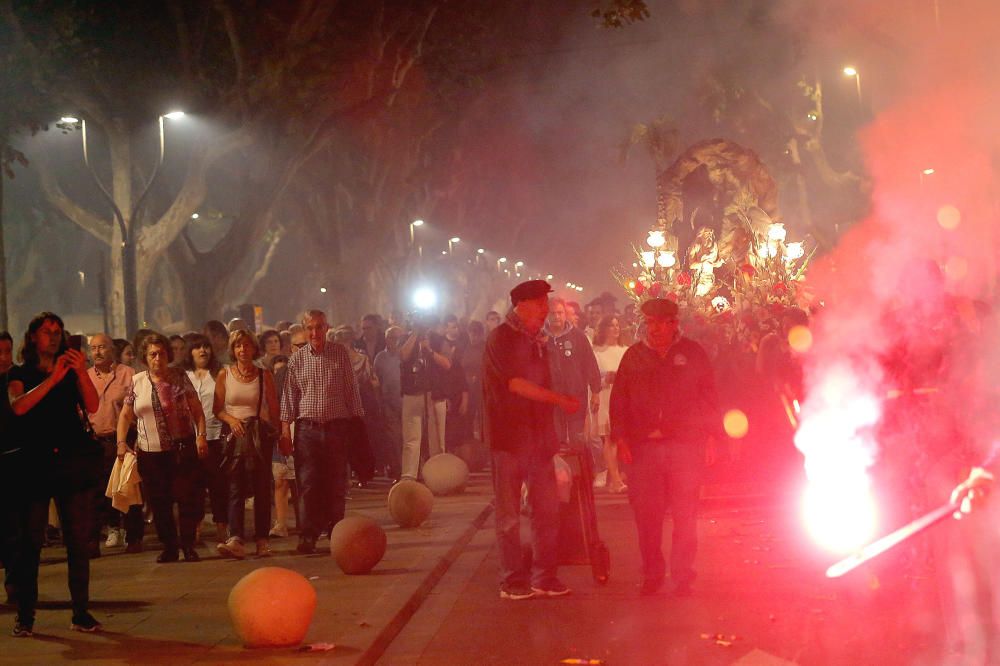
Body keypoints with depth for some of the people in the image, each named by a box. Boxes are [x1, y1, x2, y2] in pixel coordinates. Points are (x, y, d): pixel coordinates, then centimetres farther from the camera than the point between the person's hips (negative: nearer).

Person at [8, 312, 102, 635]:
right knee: (29, 541, -3)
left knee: (79, 541, 0)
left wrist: (81, 373, -15)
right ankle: (24, 616, 1)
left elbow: (92, 406, 0)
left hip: (73, 462, 2)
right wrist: (53, 378, -18)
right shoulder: (19, 375, 9)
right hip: (35, 464, -2)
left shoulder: (72, 372, 15)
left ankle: (81, 613, 4)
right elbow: (18, 406, -12)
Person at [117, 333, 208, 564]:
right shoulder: (137, 382, 7)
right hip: (150, 452, 2)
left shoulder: (179, 377, 3)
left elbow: (196, 409, 3)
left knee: (188, 498, -4)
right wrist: (121, 443, 0)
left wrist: (201, 435, -8)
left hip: (183, 449, -2)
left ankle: (188, 546, 6)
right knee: (159, 503, 5)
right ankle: (169, 548, 15)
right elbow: (125, 415, 12)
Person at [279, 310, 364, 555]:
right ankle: (308, 537, 0)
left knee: (336, 484, 5)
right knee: (308, 484, -3)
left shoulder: (340, 354, 4)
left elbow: (351, 390, 6)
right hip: (307, 427, 0)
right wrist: (285, 430, 0)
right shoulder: (297, 359, 5)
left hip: (337, 426, 0)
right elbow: (289, 396, 7)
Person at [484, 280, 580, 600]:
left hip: (539, 438, 7)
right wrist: (561, 400, -12)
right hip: (509, 439, -7)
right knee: (509, 515, 1)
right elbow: (516, 384, -16)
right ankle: (512, 582, 7)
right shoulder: (501, 339, -8)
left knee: (548, 510, 5)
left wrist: (551, 437, 10)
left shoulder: (537, 342, 15)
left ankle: (544, 577, 13)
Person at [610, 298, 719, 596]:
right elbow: (618, 400, 12)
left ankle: (682, 577, 7)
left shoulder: (693, 353, 7)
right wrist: (621, 438, 2)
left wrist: (709, 436, 1)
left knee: (685, 514, 0)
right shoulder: (634, 356, 11)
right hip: (643, 446, 2)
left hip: (686, 445, -1)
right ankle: (651, 574, 11)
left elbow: (710, 398, 8)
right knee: (646, 513, 0)